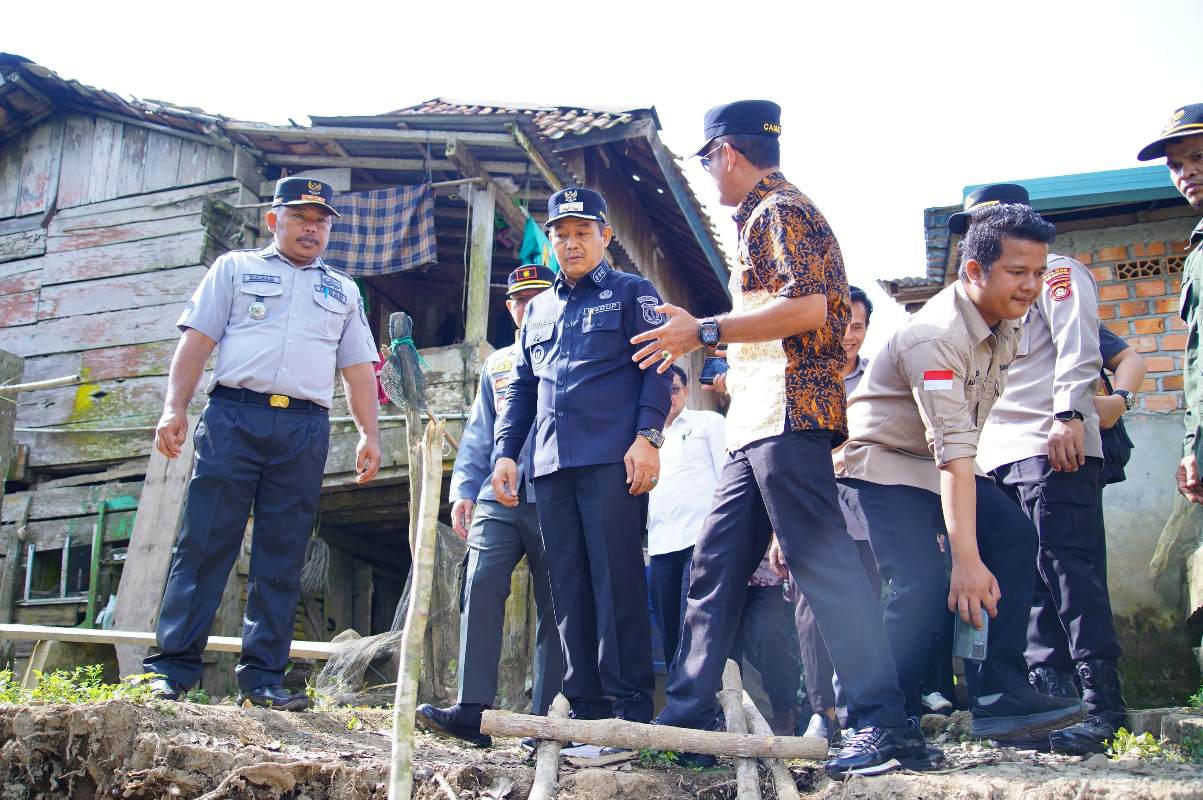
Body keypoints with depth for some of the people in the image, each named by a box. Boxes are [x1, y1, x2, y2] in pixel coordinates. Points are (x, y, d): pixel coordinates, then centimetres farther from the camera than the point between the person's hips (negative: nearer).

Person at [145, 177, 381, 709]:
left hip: (305, 429, 2)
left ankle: (262, 676, 4)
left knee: (281, 559, 1)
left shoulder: (343, 292, 24)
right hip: (234, 416, -2)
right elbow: (197, 341, 8)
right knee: (204, 544, -7)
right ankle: (172, 667, -5)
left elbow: (358, 369, 19)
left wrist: (369, 433, 6)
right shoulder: (235, 268, 17)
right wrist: (175, 408, -4)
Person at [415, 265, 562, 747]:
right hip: (498, 499, 4)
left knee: (553, 606, 0)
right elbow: (478, 434, 20)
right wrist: (463, 490, 8)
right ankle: (472, 710, -12)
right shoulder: (496, 364, 21)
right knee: (481, 590, -12)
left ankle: (546, 720, 4)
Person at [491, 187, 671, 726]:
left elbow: (657, 368, -2)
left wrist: (648, 436, -14)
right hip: (551, 464, 6)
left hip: (613, 459, -6)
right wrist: (505, 452, 13)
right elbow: (521, 388, 24)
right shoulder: (538, 309, 24)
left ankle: (631, 712, -7)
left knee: (617, 581, -10)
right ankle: (587, 709, 9)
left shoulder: (633, 293, 8)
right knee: (569, 590, 4)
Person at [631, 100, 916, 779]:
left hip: (787, 416, -11)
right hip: (758, 425, 11)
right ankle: (690, 714, 14)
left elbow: (807, 308, -20)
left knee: (824, 563, -13)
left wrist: (705, 331, -15)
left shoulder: (779, 210, -5)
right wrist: (699, 334, 33)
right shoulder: (768, 216, 26)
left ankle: (887, 724, -10)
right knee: (714, 567, 9)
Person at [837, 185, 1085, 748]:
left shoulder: (1005, 322, 0)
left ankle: (999, 693, 0)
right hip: (884, 464, -9)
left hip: (939, 464, 9)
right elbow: (953, 452, -35)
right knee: (924, 584, -23)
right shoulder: (937, 336, -29)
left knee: (1013, 538, -1)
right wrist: (966, 559, -38)